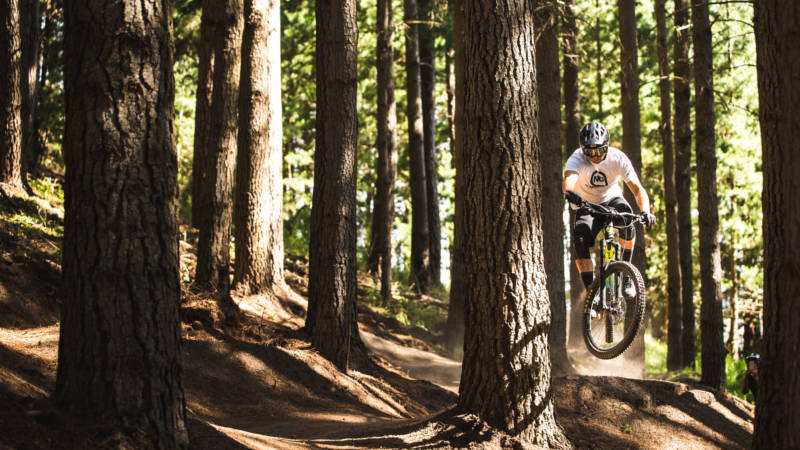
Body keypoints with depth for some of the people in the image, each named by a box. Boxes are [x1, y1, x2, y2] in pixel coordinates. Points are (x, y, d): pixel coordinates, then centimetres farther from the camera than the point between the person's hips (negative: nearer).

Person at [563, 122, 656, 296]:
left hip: (611, 199, 0)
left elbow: (638, 189, -26)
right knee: (579, 239, -28)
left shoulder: (617, 158, -21)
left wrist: (646, 212, -45)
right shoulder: (577, 159, -24)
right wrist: (570, 192, -69)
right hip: (586, 207, 0)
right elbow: (568, 180, -45)